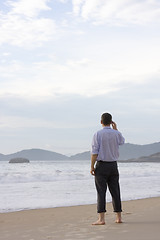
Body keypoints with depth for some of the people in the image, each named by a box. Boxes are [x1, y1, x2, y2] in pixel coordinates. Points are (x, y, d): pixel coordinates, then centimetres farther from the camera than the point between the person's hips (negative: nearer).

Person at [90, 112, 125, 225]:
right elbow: (122, 141, 26)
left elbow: (94, 152, -12)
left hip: (101, 165, -3)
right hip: (113, 165, 4)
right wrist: (115, 129, 22)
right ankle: (119, 217, 14)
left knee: (101, 192, -4)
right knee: (115, 191, 10)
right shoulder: (116, 134, 1)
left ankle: (101, 219, -8)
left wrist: (92, 167, -6)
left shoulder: (98, 134, -9)